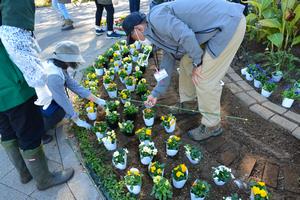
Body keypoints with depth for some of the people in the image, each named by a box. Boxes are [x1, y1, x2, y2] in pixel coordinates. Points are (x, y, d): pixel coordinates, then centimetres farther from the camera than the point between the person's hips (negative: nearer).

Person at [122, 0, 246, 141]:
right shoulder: (160, 29, 15)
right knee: (186, 63, 14)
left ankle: (212, 125, 10)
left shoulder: (156, 17, -15)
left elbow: (186, 36, -28)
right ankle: (185, 103, 32)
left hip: (229, 23, -10)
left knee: (204, 78, -8)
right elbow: (168, 59, 20)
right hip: (213, 27, 10)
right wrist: (156, 93, 24)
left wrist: (197, 61, -11)